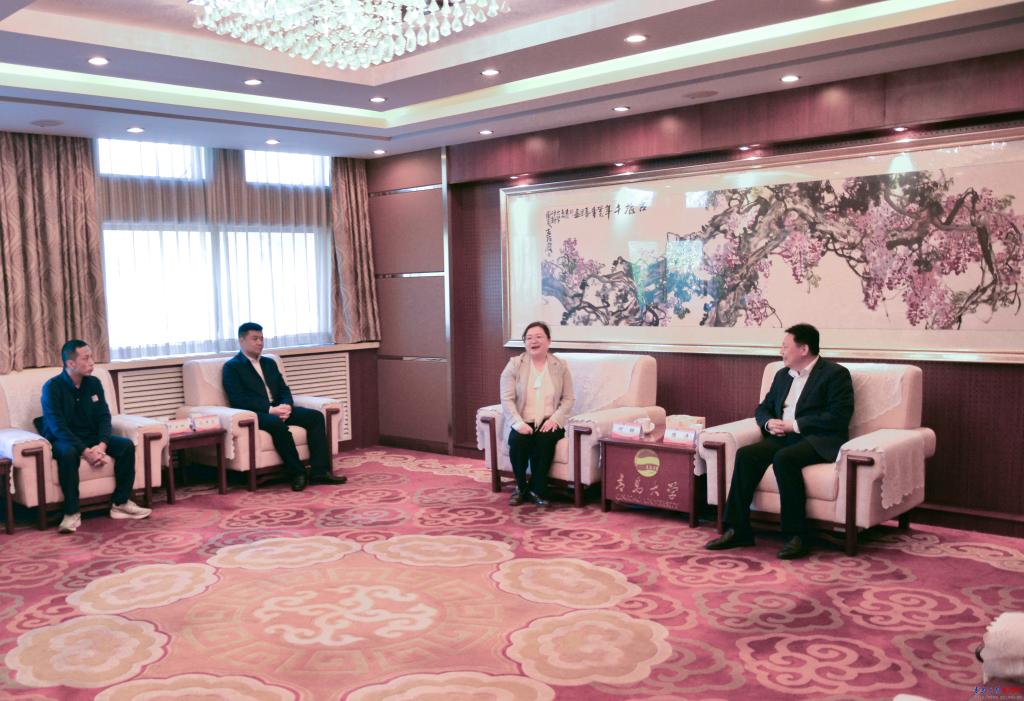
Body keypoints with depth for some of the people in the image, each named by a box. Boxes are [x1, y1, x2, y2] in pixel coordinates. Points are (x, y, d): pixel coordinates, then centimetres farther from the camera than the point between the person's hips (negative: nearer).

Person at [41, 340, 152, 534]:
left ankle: (120, 503, -8)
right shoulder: (52, 387, -15)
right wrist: (85, 451, -31)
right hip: (63, 440, -5)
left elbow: (104, 417, -1)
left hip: (91, 438, 5)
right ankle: (72, 513, -27)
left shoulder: (94, 383, 2)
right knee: (68, 454, -38)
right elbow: (57, 427, -22)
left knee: (126, 445, -17)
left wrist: (102, 444, -20)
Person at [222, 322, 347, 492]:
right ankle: (297, 472, -27)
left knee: (315, 416, -16)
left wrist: (286, 405, -7)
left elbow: (284, 389, 17)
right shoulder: (231, 367, 1)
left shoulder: (269, 363, 23)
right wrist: (270, 409, -20)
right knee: (277, 424, -38)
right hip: (255, 413, -7)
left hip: (278, 409, 7)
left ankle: (321, 470, -22)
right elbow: (237, 400, -11)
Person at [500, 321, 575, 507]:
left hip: (549, 422, 0)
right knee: (517, 440, -32)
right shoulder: (514, 364, 2)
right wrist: (518, 423, -20)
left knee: (545, 439, -33)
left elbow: (568, 399, 5)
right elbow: (507, 399, -5)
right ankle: (521, 487, -7)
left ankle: (537, 489, -14)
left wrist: (554, 419, -13)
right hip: (524, 422, 0)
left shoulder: (560, 366, 6)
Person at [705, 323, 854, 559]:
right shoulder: (783, 375, 20)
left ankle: (797, 536, -26)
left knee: (784, 458, -35)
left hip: (819, 440, -6)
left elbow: (838, 417, -14)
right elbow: (763, 408, 24)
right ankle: (738, 530, -17)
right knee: (745, 454, -20)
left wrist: (794, 425, -16)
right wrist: (770, 423, -1)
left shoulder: (835, 374, -2)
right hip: (784, 437, 7)